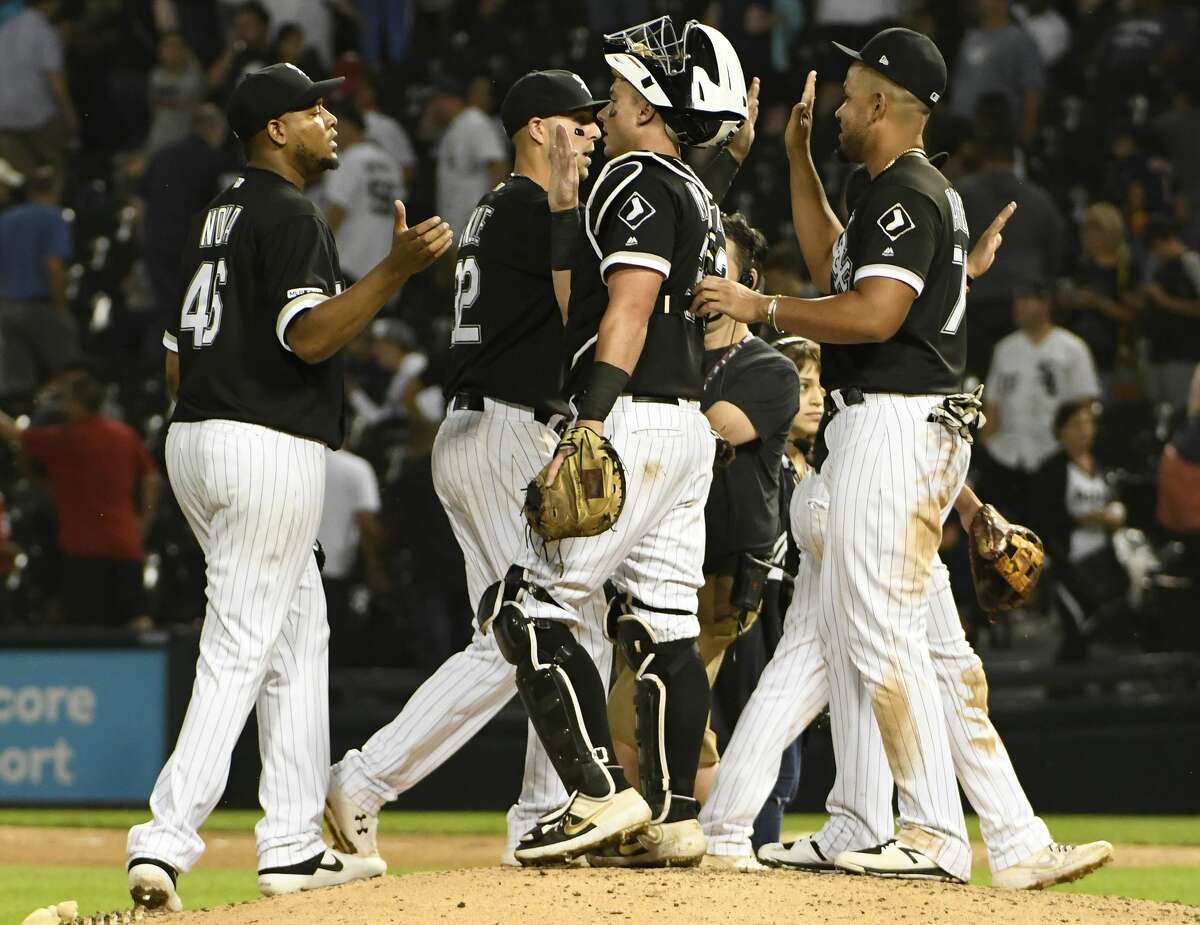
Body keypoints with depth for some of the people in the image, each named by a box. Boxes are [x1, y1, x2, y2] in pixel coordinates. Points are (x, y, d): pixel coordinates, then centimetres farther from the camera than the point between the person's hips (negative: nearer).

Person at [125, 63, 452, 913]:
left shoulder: (219, 217, 18)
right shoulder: (291, 215, -11)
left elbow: (178, 355, 20)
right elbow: (309, 336, -22)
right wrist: (397, 269, -26)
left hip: (195, 435, 10)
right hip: (271, 451, -10)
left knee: (301, 630, 16)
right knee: (238, 652, -11)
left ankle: (295, 844, 16)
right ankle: (165, 843, -18)